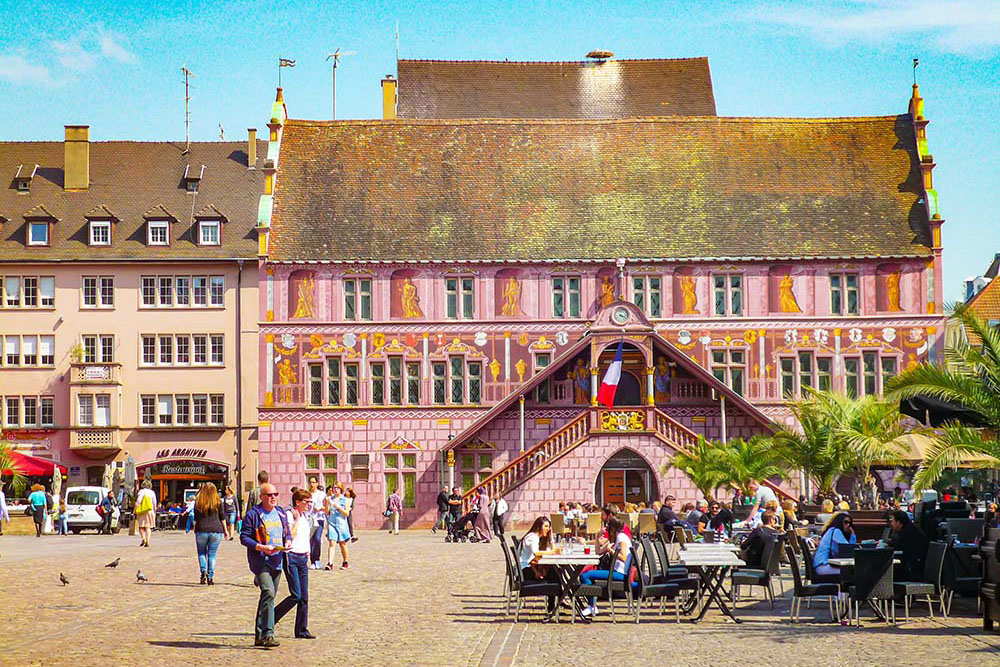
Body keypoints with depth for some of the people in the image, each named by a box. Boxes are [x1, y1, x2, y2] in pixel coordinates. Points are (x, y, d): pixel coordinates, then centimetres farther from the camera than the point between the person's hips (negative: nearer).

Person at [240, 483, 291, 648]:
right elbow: (244, 537, -7)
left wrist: (288, 542, 0)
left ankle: (260, 636, 22)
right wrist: (261, 547, -20)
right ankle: (267, 634, -23)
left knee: (268, 596, 12)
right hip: (261, 561, -7)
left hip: (277, 561, 7)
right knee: (268, 593, -22)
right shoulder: (253, 515, -5)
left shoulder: (281, 513, 15)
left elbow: (287, 533, 23)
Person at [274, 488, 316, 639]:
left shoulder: (307, 517, 14)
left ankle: (302, 630, 10)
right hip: (291, 557, -8)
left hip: (303, 558, 8)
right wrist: (297, 519, -15)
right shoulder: (289, 515, -9)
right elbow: (290, 535, -20)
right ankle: (270, 619, 2)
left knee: (304, 597, 5)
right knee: (296, 595, -12)